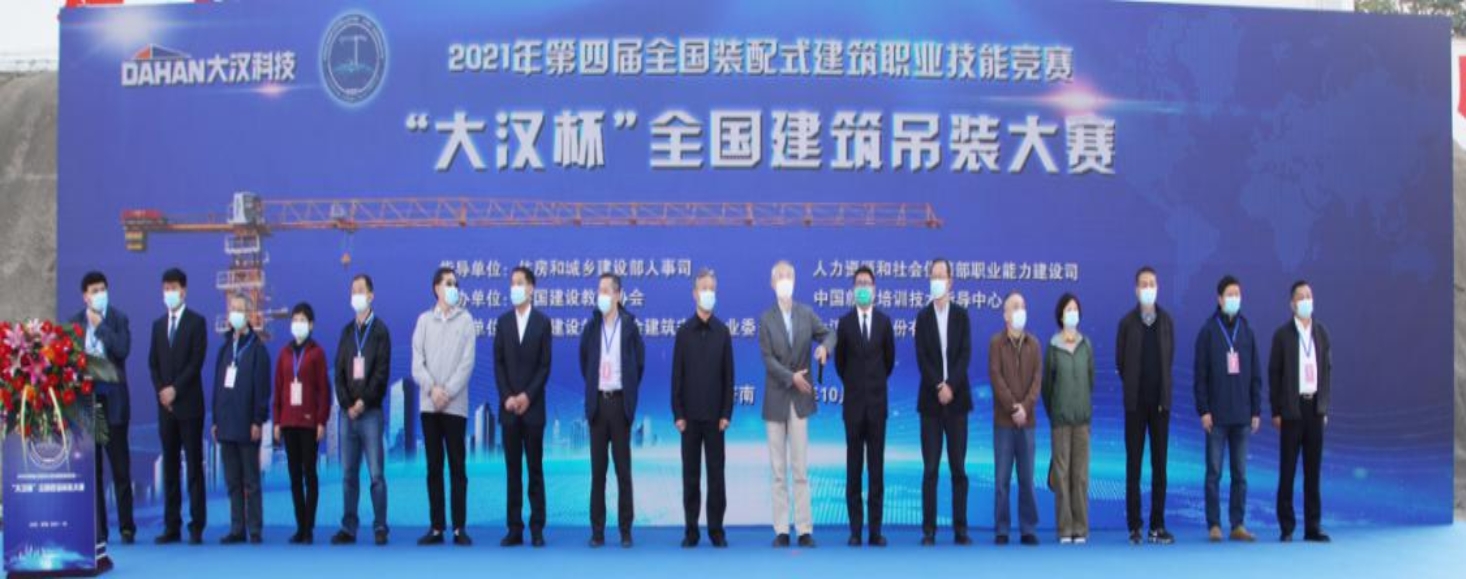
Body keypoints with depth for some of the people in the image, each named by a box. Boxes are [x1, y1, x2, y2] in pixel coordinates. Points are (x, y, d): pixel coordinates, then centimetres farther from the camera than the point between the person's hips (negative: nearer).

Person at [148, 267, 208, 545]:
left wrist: (175, 389, -13)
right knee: (170, 465, 5)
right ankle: (172, 526, 8)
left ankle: (197, 527, -4)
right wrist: (161, 391, -3)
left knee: (194, 465, -4)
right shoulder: (158, 324, 16)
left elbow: (196, 361, -8)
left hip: (189, 403, -5)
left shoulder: (196, 322, 0)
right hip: (166, 404, 5)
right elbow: (152, 363, 12)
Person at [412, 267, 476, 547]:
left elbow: (467, 362, -3)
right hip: (428, 404, 2)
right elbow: (417, 362, 4)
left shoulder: (465, 319, 5)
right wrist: (432, 388, -11)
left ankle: (459, 528, 0)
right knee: (434, 467, 4)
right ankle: (436, 527, 7)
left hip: (455, 405, -2)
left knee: (457, 467, -2)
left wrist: (448, 392, -12)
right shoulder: (424, 320, 10)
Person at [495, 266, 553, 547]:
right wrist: (507, 397, -7)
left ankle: (537, 528, 4)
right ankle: (514, 528, 5)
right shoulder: (503, 321, 9)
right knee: (513, 468, 3)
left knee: (535, 467, 1)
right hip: (509, 405, 2)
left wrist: (527, 396, -12)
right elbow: (498, 364, 5)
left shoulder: (543, 322, 2)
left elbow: (545, 365, -2)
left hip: (533, 405, -2)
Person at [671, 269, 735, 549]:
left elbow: (728, 376, 3)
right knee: (691, 474, 4)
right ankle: (691, 530, 10)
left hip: (715, 415, 0)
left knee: (716, 474, 2)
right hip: (690, 414, 0)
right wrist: (677, 413, -4)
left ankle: (716, 529, 9)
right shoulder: (684, 332, 3)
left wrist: (726, 413, -4)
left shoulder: (723, 332, 4)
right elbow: (677, 375, 2)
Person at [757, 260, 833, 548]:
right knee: (778, 470, 4)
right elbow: (768, 359, -7)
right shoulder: (766, 319, -2)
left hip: (800, 398, 1)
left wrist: (825, 346, -11)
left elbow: (828, 333, 11)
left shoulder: (807, 314, 5)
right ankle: (781, 530, 7)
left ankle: (805, 529, 3)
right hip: (775, 399, -1)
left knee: (801, 468, 1)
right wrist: (791, 377, -19)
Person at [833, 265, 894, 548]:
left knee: (877, 466, 2)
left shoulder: (884, 321, 4)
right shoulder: (845, 322, 0)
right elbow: (839, 360, 8)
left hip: (877, 402, 1)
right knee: (853, 467, 2)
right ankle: (855, 529, 5)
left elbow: (889, 358, 12)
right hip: (854, 402, -1)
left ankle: (876, 529, 6)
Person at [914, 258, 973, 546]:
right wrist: (938, 387, -14)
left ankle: (960, 528, 6)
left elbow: (965, 355, -2)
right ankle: (929, 529, 1)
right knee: (930, 468, -1)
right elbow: (921, 358, -2)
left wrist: (951, 386, -14)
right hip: (931, 400, 0)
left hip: (957, 398, 0)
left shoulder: (961, 315, 7)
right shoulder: (923, 317, 6)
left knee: (958, 468, 2)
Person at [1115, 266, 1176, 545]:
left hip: (1160, 401, 2)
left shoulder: (1166, 321, 6)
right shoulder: (1127, 322, 0)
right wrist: (1133, 386, 7)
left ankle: (1158, 526, 7)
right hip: (1136, 402, -2)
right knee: (1134, 465, 0)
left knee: (1159, 464, 3)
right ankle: (1134, 527, 3)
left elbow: (1170, 357, 8)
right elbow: (1120, 361, 4)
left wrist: (1162, 389, 6)